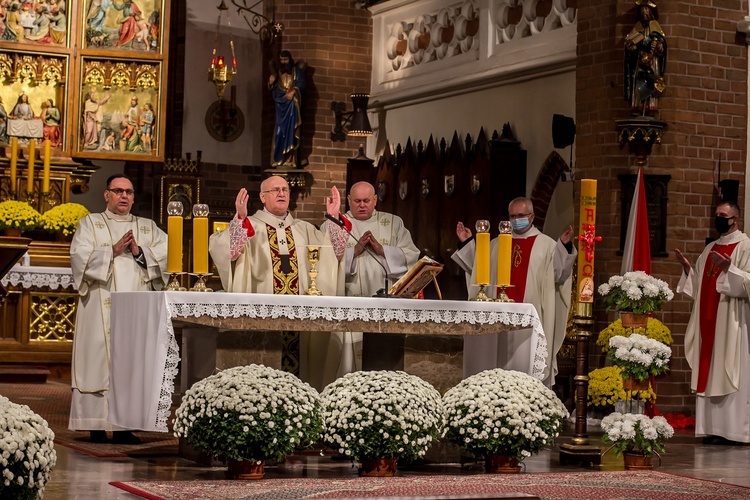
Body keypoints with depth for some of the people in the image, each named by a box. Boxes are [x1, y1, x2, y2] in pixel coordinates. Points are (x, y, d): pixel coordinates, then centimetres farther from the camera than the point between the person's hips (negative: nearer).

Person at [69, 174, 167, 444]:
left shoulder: (148, 227, 18)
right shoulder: (90, 224, 11)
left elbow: (166, 255, 4)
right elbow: (80, 257, -4)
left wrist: (139, 252, -10)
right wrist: (113, 251, -13)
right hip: (101, 308, -2)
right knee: (99, 359, -8)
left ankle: (124, 425, -2)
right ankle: (97, 426, -6)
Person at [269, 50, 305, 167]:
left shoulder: (297, 71, 7)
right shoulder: (278, 72, 18)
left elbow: (301, 85, -6)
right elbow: (274, 90, 17)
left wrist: (293, 92, -23)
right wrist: (271, 83, -5)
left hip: (292, 104, -3)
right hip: (281, 104, 3)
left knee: (290, 130, -10)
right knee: (280, 131, -3)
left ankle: (290, 160, -14)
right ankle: (279, 159, -5)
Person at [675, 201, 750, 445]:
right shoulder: (710, 249, 19)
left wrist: (728, 268, -25)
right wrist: (687, 268, 5)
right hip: (707, 321, 7)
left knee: (730, 374, -8)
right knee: (709, 374, 3)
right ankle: (713, 428, 5)